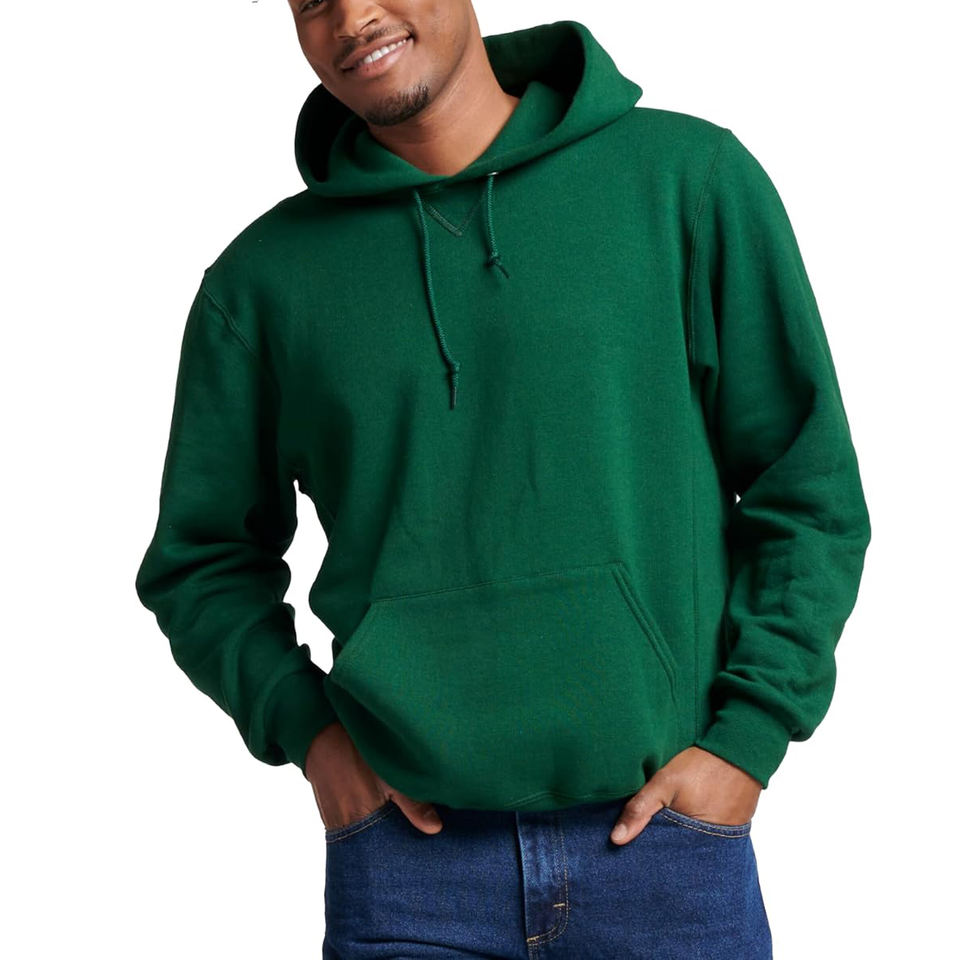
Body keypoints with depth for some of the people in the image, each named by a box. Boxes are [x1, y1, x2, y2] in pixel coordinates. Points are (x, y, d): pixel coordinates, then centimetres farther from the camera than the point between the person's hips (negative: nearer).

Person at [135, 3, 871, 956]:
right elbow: (200, 558, 13)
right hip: (403, 851, 1)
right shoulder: (264, 276, 4)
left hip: (665, 830, 0)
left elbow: (811, 491, 2)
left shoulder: (688, 175, 0)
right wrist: (301, 726, -1)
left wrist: (748, 735, -5)